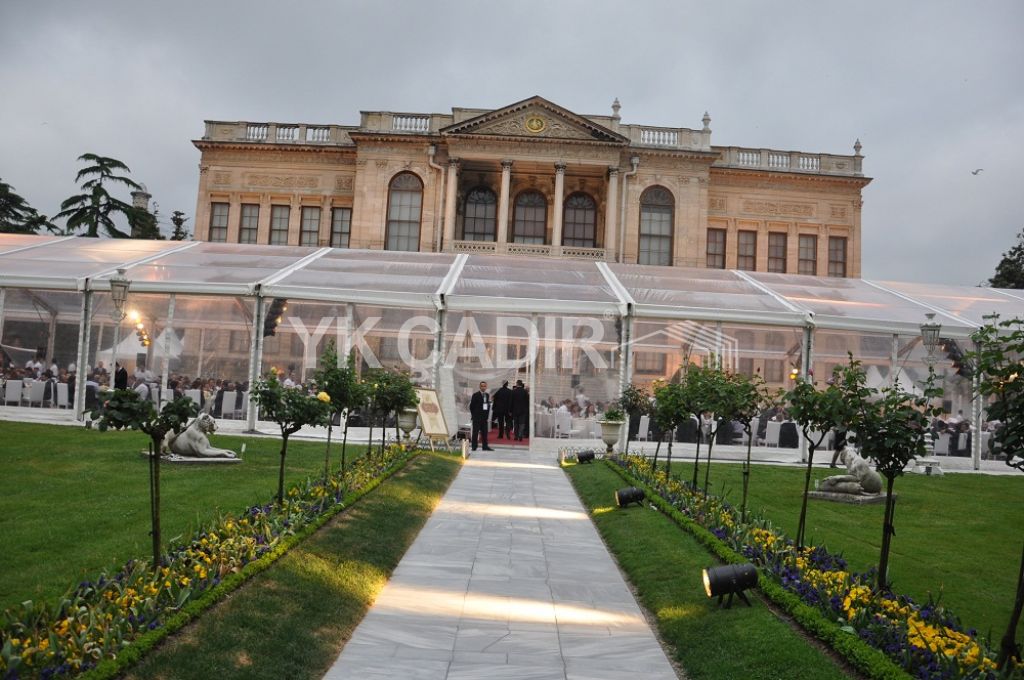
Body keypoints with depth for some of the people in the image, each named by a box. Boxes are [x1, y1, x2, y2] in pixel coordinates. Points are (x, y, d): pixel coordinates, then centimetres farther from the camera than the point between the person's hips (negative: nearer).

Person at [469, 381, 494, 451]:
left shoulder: (488, 395, 11)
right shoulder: (475, 395, -4)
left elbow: (489, 405, 14)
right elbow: (471, 406, -3)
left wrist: (487, 416, 7)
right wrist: (473, 415, -2)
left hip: (485, 417, 5)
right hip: (477, 417, -5)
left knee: (484, 432, 7)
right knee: (475, 432, -2)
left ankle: (485, 446, 12)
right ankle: (474, 447, 3)